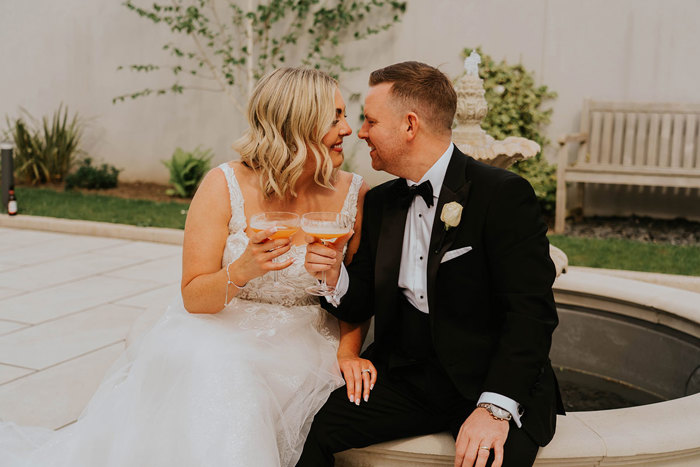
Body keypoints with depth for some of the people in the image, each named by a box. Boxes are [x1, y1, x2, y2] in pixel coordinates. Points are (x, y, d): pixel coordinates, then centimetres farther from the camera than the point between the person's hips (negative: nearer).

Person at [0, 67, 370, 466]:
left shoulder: (354, 194, -2)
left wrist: (347, 353, -11)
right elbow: (194, 298, -6)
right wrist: (240, 272, -26)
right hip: (218, 334, 0)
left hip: (302, 345, 1)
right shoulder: (225, 186, -8)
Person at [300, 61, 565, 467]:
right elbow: (362, 306, 12)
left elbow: (531, 311, -16)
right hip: (403, 378, 5)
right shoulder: (380, 202, 10)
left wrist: (495, 407, -26)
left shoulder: (504, 194, -10)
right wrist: (336, 277, -9)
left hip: (488, 382, -4)